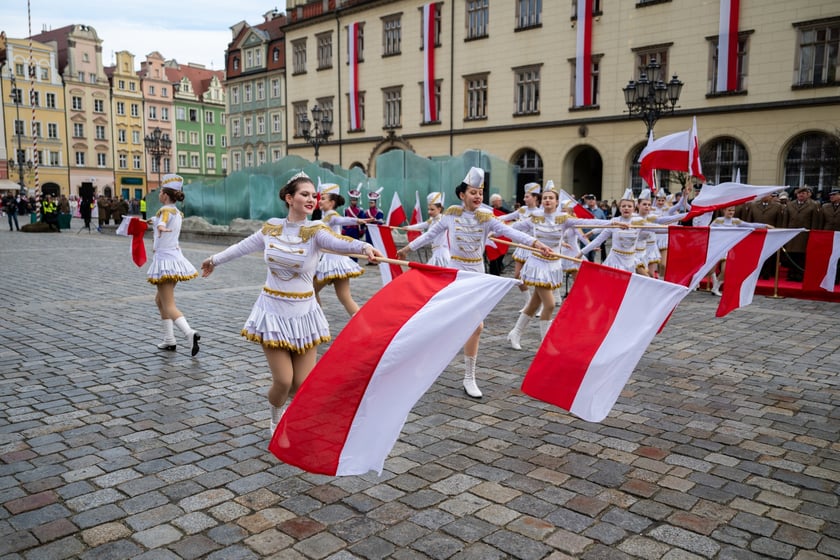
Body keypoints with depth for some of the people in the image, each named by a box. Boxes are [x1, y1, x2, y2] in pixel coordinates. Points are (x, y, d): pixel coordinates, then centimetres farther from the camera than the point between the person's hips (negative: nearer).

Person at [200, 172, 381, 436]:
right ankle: (276, 421, 29)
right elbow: (244, 246, 18)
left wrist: (364, 246, -53)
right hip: (273, 310, 1)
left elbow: (338, 242, -31)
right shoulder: (271, 227, 0)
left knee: (303, 384, 1)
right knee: (283, 380, -5)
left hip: (303, 313, -1)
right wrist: (215, 259, 33)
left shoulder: (315, 230, -9)